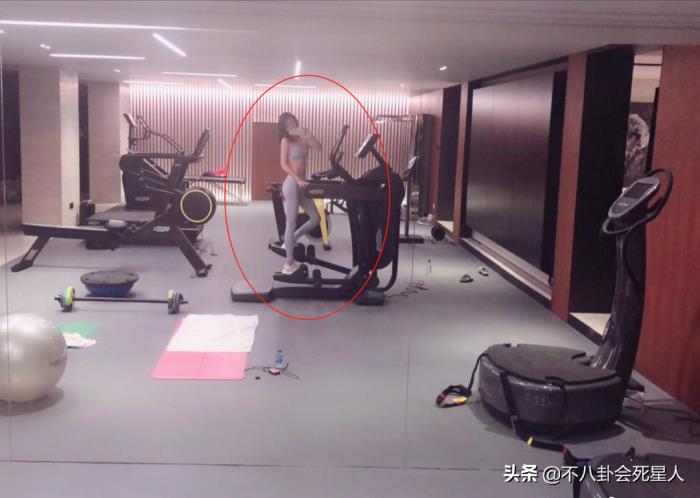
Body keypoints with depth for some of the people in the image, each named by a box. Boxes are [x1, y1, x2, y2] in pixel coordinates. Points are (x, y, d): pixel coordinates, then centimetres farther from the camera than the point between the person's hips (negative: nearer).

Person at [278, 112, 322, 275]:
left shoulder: (302, 140, 14)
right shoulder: (286, 140, -4)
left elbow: (318, 147, -1)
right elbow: (283, 164, -13)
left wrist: (308, 135, -9)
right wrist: (298, 179, -22)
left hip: (301, 184, 7)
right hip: (292, 184, -7)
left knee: (315, 219, 9)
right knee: (291, 223, -4)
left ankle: (290, 241, 26)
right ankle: (290, 262, 3)